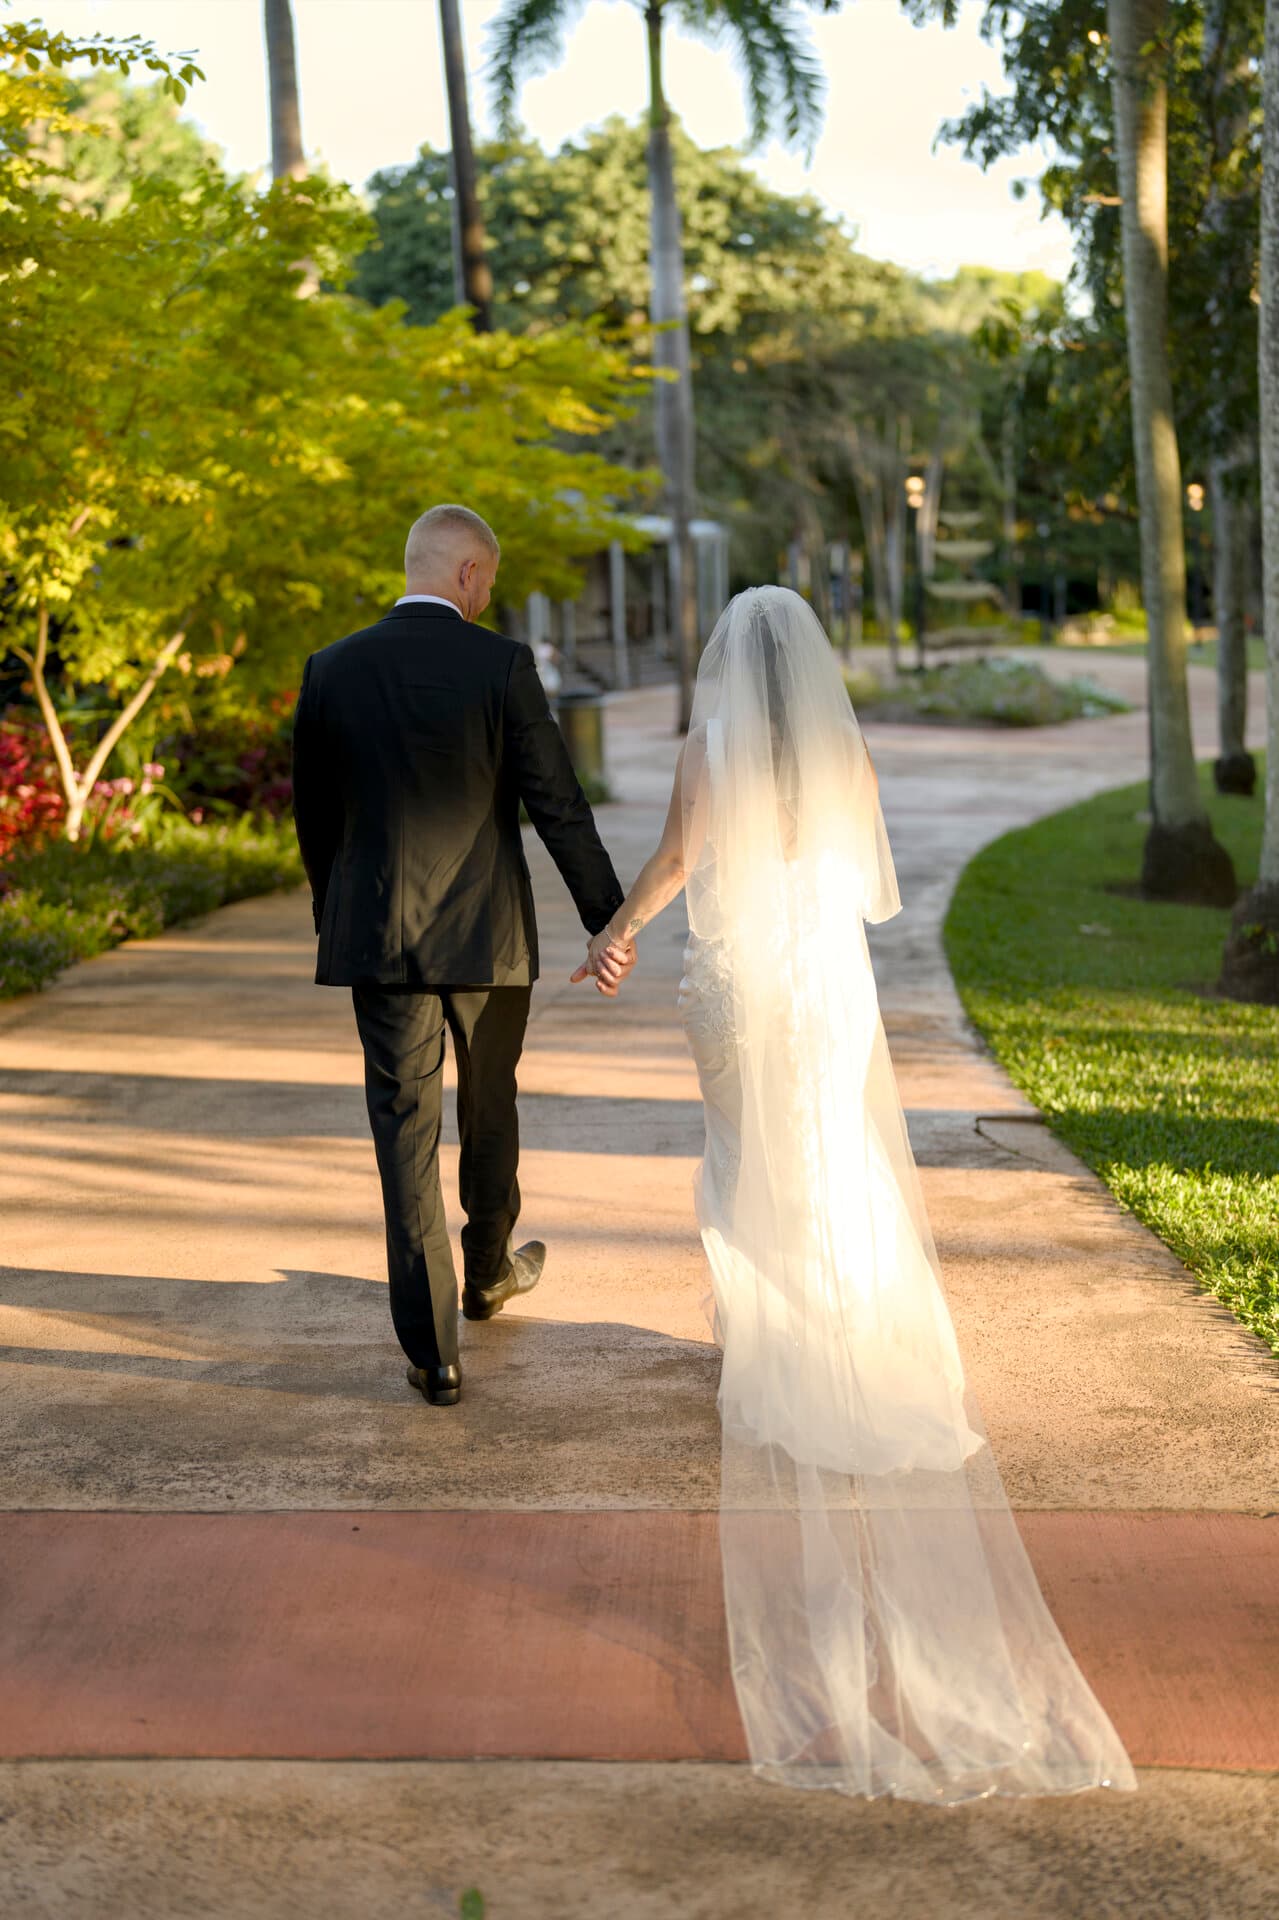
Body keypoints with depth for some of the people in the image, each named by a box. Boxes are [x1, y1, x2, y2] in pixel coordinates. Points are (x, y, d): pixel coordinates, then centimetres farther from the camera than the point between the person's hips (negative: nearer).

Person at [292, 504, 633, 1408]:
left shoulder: (332, 670, -1)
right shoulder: (502, 664, -10)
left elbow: (313, 815, 7)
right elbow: (559, 806, -10)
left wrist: (334, 919, 21)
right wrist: (609, 921, -3)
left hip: (376, 936, 1)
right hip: (489, 935, -1)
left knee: (406, 1132, 3)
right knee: (490, 1107, 21)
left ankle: (433, 1352, 2)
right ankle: (489, 1273, 42)